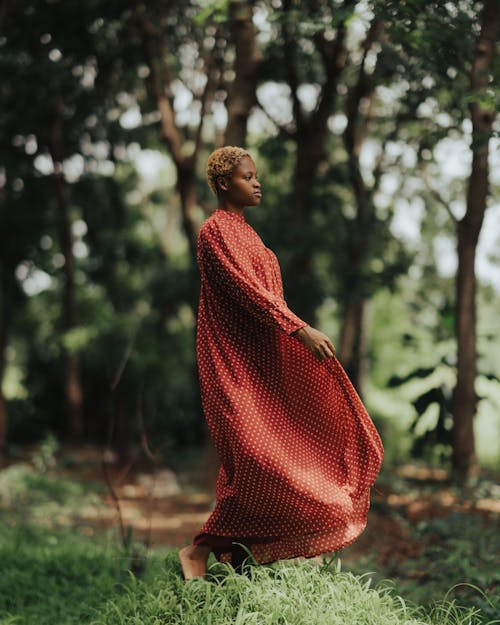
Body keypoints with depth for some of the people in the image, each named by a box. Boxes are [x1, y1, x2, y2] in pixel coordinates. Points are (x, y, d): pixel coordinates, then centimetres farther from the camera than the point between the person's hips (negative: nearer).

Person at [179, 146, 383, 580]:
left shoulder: (243, 230, 18)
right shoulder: (217, 230, -11)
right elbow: (247, 289, -22)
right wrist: (300, 329, -28)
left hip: (260, 357, 10)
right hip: (237, 363, -10)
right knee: (258, 461, -15)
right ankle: (199, 551, -4)